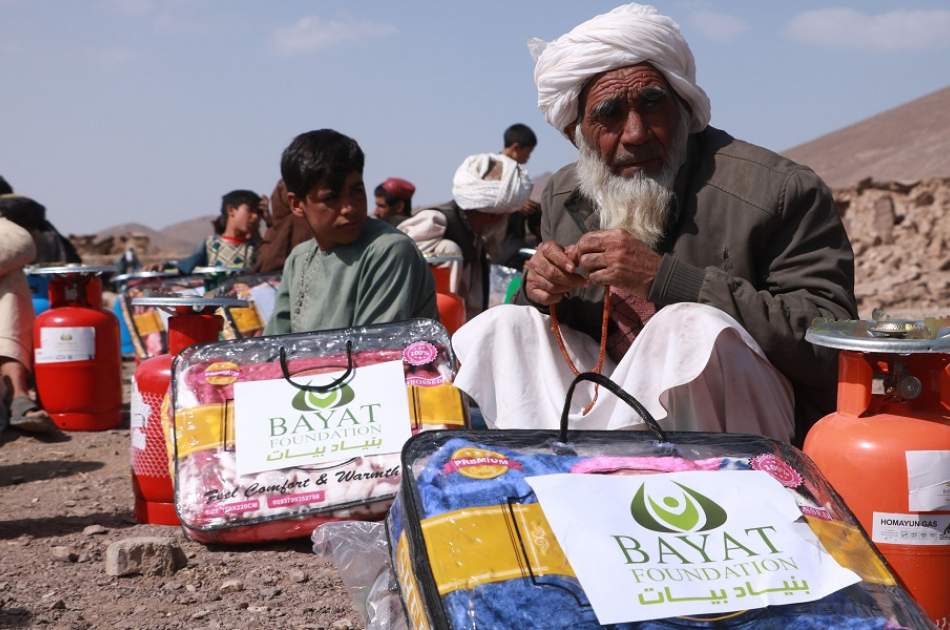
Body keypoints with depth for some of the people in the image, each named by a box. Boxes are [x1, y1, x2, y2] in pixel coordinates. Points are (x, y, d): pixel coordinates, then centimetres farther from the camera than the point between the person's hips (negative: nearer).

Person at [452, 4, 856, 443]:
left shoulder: (779, 192, -14)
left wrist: (664, 278, -26)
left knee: (694, 328, -33)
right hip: (614, 412, 5)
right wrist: (540, 290, -9)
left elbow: (829, 342, -21)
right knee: (502, 326, -10)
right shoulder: (563, 198, 6)